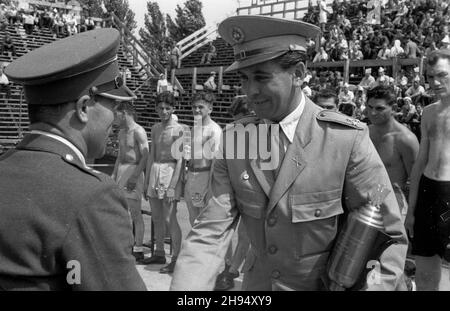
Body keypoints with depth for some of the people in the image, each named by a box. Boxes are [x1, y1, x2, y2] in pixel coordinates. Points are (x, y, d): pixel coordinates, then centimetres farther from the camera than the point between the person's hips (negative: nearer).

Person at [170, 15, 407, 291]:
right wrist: (185, 288, -28)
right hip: (257, 283, 3)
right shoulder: (234, 141, -9)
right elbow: (211, 232, -14)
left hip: (327, 285, -3)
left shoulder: (347, 139, -20)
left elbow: (388, 238, -15)